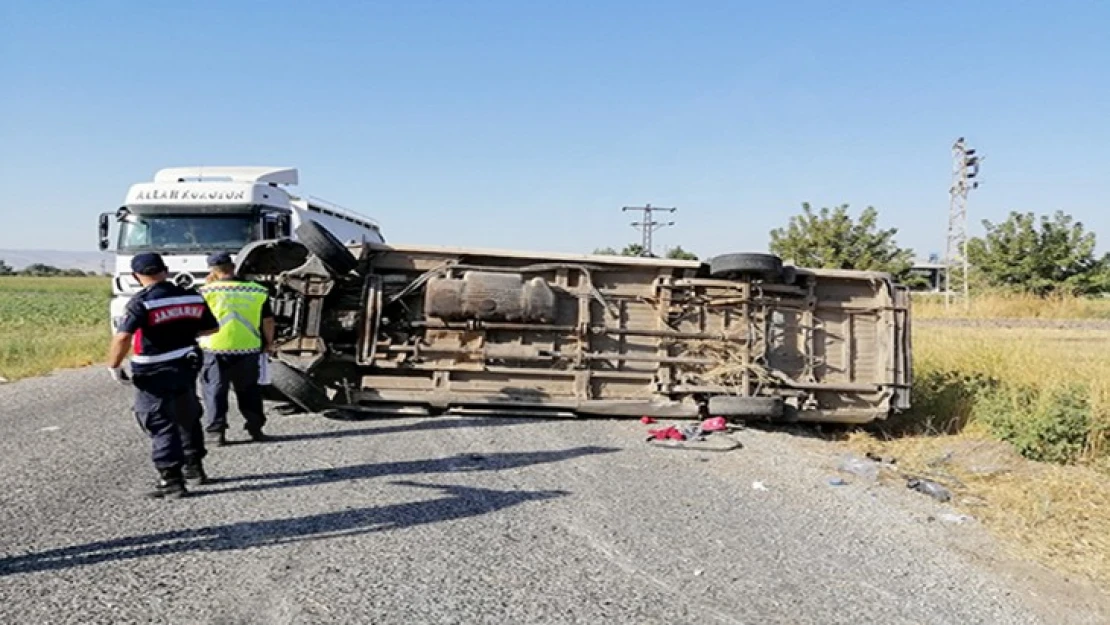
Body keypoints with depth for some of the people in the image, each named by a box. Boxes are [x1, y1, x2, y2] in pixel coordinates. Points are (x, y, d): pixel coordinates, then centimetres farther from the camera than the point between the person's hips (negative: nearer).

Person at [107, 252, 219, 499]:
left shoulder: (142, 302, -16)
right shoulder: (192, 297, 1)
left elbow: (123, 337, -27)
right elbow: (212, 328, 12)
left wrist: (114, 367, -13)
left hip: (154, 375, -6)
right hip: (186, 368, 6)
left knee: (161, 426, 2)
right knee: (188, 419, 22)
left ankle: (171, 481, 0)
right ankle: (194, 468, 34)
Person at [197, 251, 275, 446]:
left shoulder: (208, 291, -7)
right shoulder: (257, 291, 0)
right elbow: (268, 320, 4)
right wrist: (269, 342, 19)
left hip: (215, 349, -2)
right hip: (248, 349, 2)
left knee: (215, 391, 7)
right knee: (249, 390, 15)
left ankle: (216, 432, 5)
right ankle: (255, 428, 19)